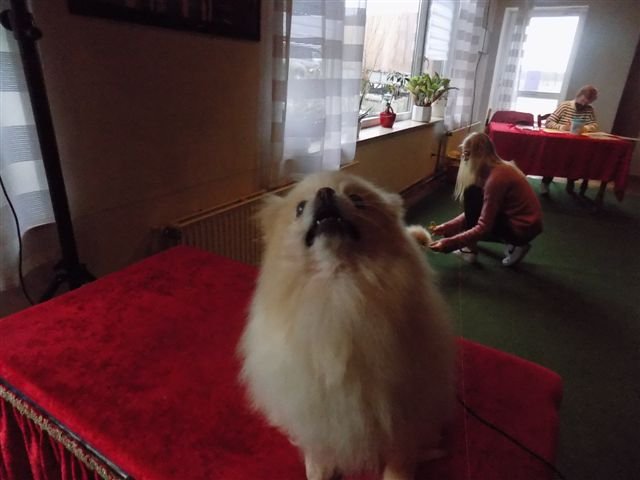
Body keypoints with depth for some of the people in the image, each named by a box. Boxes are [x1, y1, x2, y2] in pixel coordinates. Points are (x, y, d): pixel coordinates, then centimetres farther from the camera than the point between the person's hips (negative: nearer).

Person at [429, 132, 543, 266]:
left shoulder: (496, 177, -25)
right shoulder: (497, 168, 4)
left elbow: (483, 228, -27)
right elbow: (473, 212, 6)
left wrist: (449, 243, -27)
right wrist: (447, 227, -1)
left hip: (523, 228, -9)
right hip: (516, 219, 9)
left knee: (472, 194, -13)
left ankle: (470, 250, -4)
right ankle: (515, 244, 15)